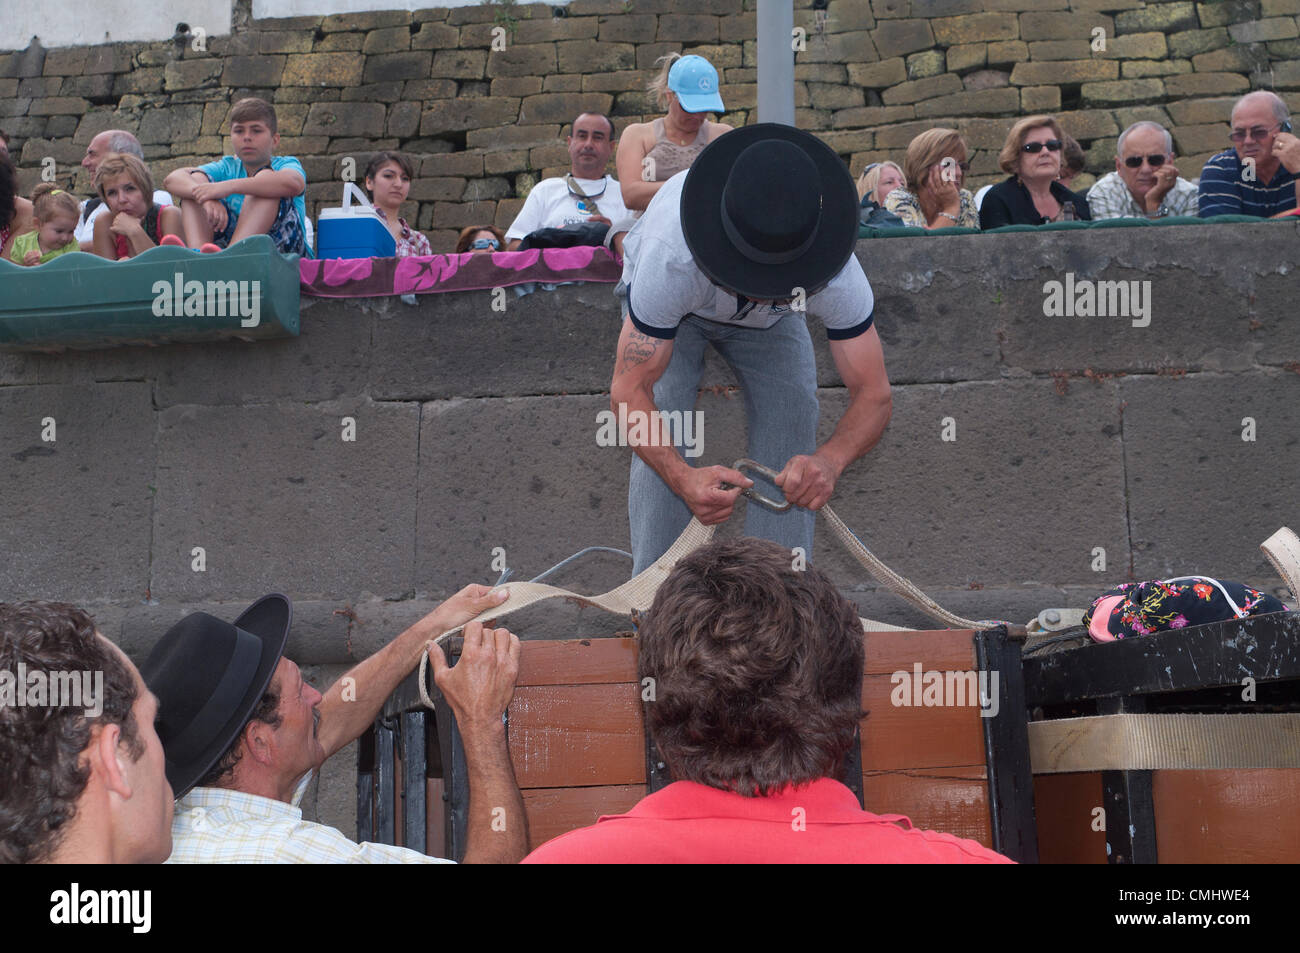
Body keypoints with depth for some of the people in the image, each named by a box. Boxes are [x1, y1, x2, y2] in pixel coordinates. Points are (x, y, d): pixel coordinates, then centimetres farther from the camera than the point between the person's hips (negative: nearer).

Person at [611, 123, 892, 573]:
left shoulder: (837, 275, -40)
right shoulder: (670, 256, -46)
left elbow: (873, 394, -35)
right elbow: (629, 389, -42)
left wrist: (830, 459, -58)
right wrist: (683, 478, -60)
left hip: (771, 321, 2)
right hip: (673, 305, -2)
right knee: (661, 450, -21)